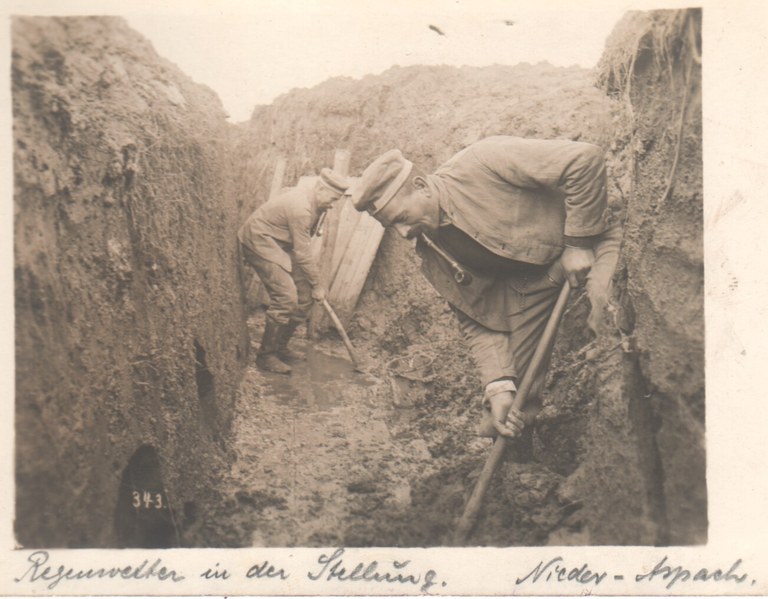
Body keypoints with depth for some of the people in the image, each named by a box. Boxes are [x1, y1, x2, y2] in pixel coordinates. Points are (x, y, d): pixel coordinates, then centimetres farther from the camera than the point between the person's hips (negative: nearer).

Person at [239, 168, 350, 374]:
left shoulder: (311, 202, 3)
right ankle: (265, 356, -8)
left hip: (279, 245, 10)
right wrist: (317, 285, -12)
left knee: (304, 295, 5)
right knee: (286, 297, -19)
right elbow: (302, 254, -22)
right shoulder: (301, 209, -28)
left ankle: (280, 347, 16)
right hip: (259, 242, -10)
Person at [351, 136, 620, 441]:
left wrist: (578, 242, -26)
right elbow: (479, 323, -4)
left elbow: (585, 158, -29)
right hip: (527, 278, 5)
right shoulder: (433, 255, -6)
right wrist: (499, 386, -18)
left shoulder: (481, 164, -26)